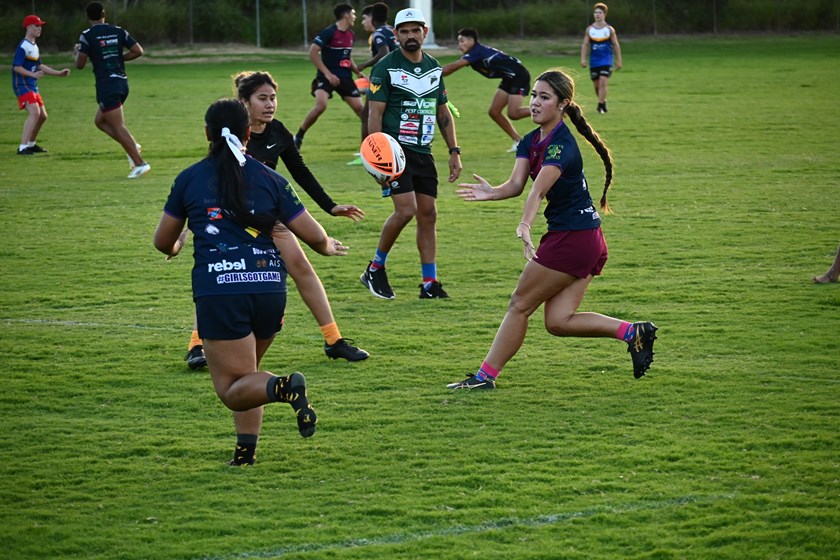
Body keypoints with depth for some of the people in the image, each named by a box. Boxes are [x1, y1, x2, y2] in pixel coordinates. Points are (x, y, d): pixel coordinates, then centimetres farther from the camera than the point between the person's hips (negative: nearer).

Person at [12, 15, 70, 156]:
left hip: (32, 86, 10)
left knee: (42, 116, 15)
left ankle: (31, 144, 31)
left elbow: (39, 66, 22)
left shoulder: (34, 46, 16)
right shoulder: (23, 46, -15)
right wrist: (33, 74, -29)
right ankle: (23, 147, -28)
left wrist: (59, 73, 19)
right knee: (35, 112, -24)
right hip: (22, 85, -10)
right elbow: (16, 67, -19)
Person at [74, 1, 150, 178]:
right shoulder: (118, 31, 8)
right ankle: (132, 146, 7)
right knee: (100, 121, 21)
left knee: (118, 126, -7)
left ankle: (140, 163, -14)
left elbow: (80, 64, -7)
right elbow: (138, 51, 4)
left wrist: (77, 52, 15)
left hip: (106, 85, -7)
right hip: (122, 82, 7)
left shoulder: (87, 36, -6)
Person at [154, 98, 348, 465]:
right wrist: (328, 246, 34)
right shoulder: (269, 179, 9)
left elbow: (163, 242, 18)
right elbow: (314, 235, 10)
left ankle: (283, 387, -28)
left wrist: (176, 247, 43)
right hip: (269, 288, 3)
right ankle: (246, 449, 12)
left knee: (232, 389, 1)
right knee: (245, 374, 24)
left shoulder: (189, 180, 8)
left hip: (217, 291, -3)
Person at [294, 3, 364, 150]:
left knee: (359, 108, 3)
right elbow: (313, 52, -17)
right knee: (321, 105, -25)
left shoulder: (350, 35, 11)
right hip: (326, 77, -7)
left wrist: (359, 72, 13)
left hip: (345, 77, 7)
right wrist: (327, 73, -21)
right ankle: (298, 137, -10)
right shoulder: (329, 32, -12)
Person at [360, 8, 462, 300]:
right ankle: (375, 269, 2)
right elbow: (375, 114, -9)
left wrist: (454, 151, 13)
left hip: (423, 152, 6)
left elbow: (443, 112, 19)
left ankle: (430, 283, 8)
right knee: (405, 210, -17)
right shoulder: (385, 68, -6)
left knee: (428, 214, 3)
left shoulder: (434, 68, 12)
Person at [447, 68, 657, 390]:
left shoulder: (562, 145, -20)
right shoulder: (530, 142, 9)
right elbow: (516, 184, -5)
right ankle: (633, 332, 8)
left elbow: (539, 188, -38)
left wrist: (525, 225, -52)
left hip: (571, 239, -9)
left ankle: (485, 375, 9)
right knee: (558, 322, 5)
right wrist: (491, 193, -26)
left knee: (520, 305, 0)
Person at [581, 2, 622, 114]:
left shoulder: (609, 29, -1)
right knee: (596, 85, 9)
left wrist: (618, 60, 4)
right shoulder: (589, 29, 4)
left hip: (606, 60, -3)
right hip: (594, 61, 3)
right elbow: (585, 45, 4)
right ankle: (603, 102, 31)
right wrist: (583, 59, -7)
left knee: (603, 82, -17)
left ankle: (600, 106, -14)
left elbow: (616, 45, 4)